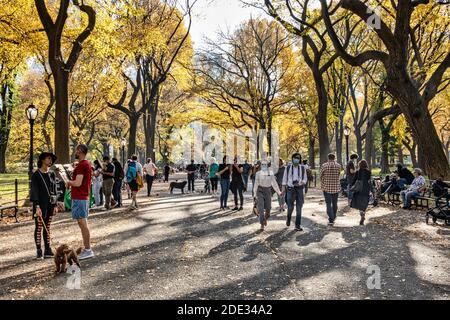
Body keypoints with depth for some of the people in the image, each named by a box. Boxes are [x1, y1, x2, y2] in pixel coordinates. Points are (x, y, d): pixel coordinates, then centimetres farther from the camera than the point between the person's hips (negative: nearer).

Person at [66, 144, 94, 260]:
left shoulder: (81, 165, -17)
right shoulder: (87, 164, 15)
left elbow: (78, 183, -23)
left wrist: (69, 182, -5)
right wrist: (71, 183, 12)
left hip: (79, 198, -10)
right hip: (84, 197, 10)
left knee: (83, 223, -6)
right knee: (83, 223, 15)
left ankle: (88, 250, -1)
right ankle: (87, 249, 21)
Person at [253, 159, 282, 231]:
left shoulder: (271, 173, 2)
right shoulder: (258, 173, 1)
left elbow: (274, 183, 6)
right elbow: (256, 184, 5)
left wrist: (279, 192, 2)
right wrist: (254, 194, 2)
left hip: (268, 191, 1)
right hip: (260, 191, -1)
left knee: (268, 208, 6)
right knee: (261, 208, -12)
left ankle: (265, 218, 38)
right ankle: (262, 224, -6)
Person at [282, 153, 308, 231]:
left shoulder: (302, 168, 4)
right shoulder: (288, 167, 4)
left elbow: (305, 179, 8)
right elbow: (285, 178, 7)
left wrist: (302, 182, -13)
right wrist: (283, 188, 2)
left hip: (300, 189, 1)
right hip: (290, 189, 0)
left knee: (299, 208, 0)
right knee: (290, 207, 0)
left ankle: (298, 225, 6)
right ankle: (288, 218, 33)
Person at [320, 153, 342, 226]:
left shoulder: (324, 165, -7)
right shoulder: (338, 166, -1)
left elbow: (321, 176, 1)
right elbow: (338, 175, 9)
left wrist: (322, 185, 16)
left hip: (327, 187, -2)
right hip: (336, 187, 2)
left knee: (328, 204, -1)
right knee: (334, 203, 16)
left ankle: (331, 220, -10)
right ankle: (333, 218, 30)